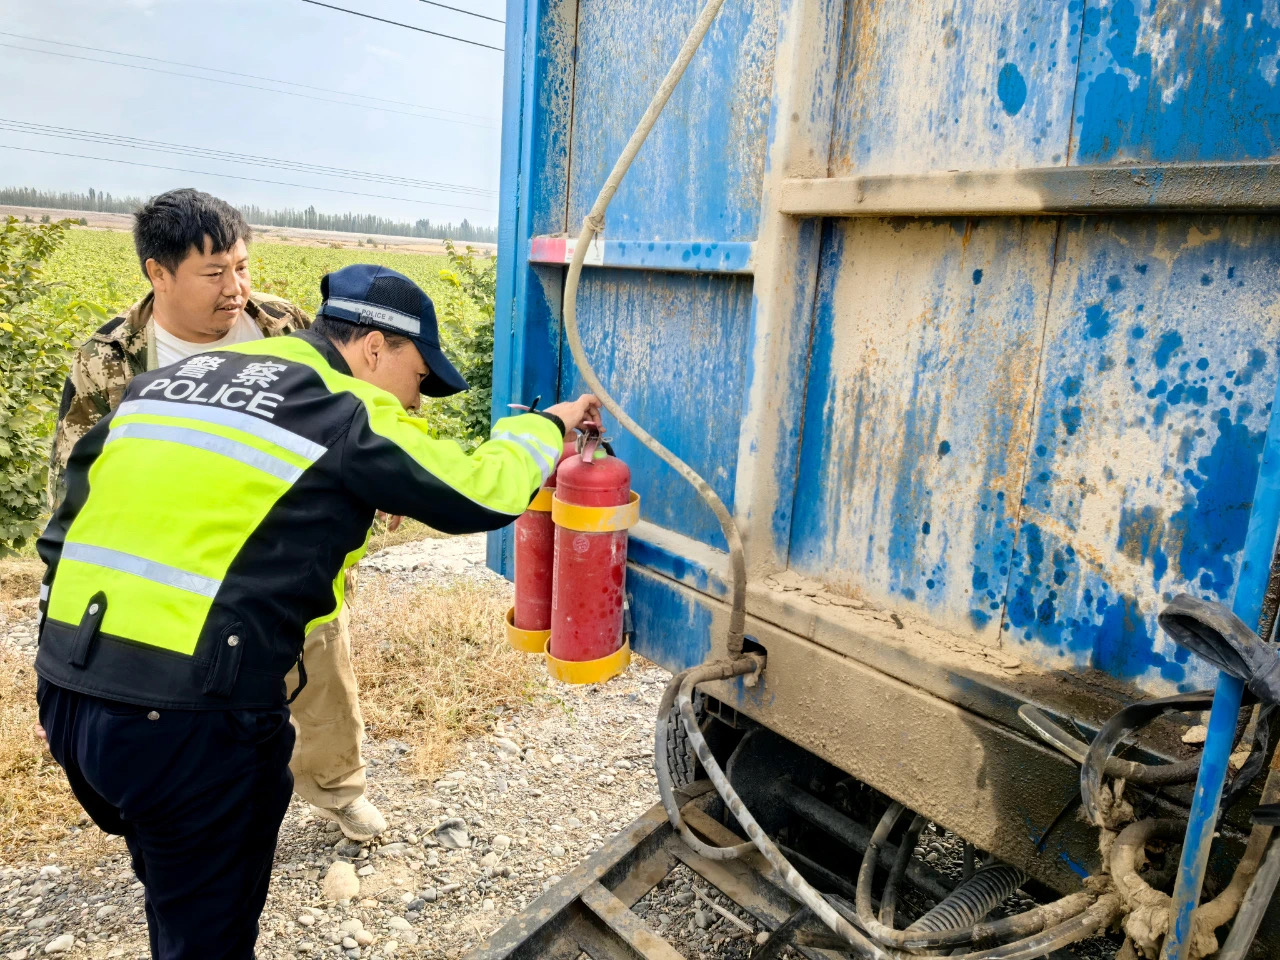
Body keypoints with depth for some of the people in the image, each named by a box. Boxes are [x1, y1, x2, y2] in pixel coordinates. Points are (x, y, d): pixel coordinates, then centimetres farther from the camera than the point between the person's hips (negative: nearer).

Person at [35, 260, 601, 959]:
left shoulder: (168, 378, 14)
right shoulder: (347, 415, -9)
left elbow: (76, 506, 16)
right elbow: (479, 493, -5)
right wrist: (546, 426, 13)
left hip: (65, 690, 8)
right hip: (193, 716, -8)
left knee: (176, 894, 29)